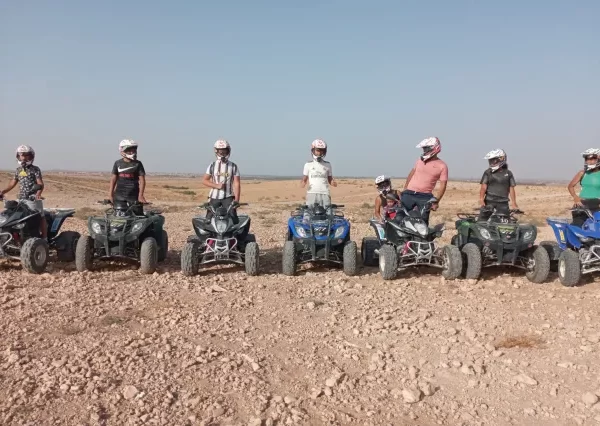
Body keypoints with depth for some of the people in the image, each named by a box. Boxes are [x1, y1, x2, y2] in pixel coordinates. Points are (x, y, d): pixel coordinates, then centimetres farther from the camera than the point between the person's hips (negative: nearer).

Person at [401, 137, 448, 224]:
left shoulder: (442, 166, -3)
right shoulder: (420, 160, 8)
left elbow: (443, 185, -5)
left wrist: (436, 201, -13)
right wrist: (404, 190, 16)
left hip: (425, 197, -3)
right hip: (409, 194, 3)